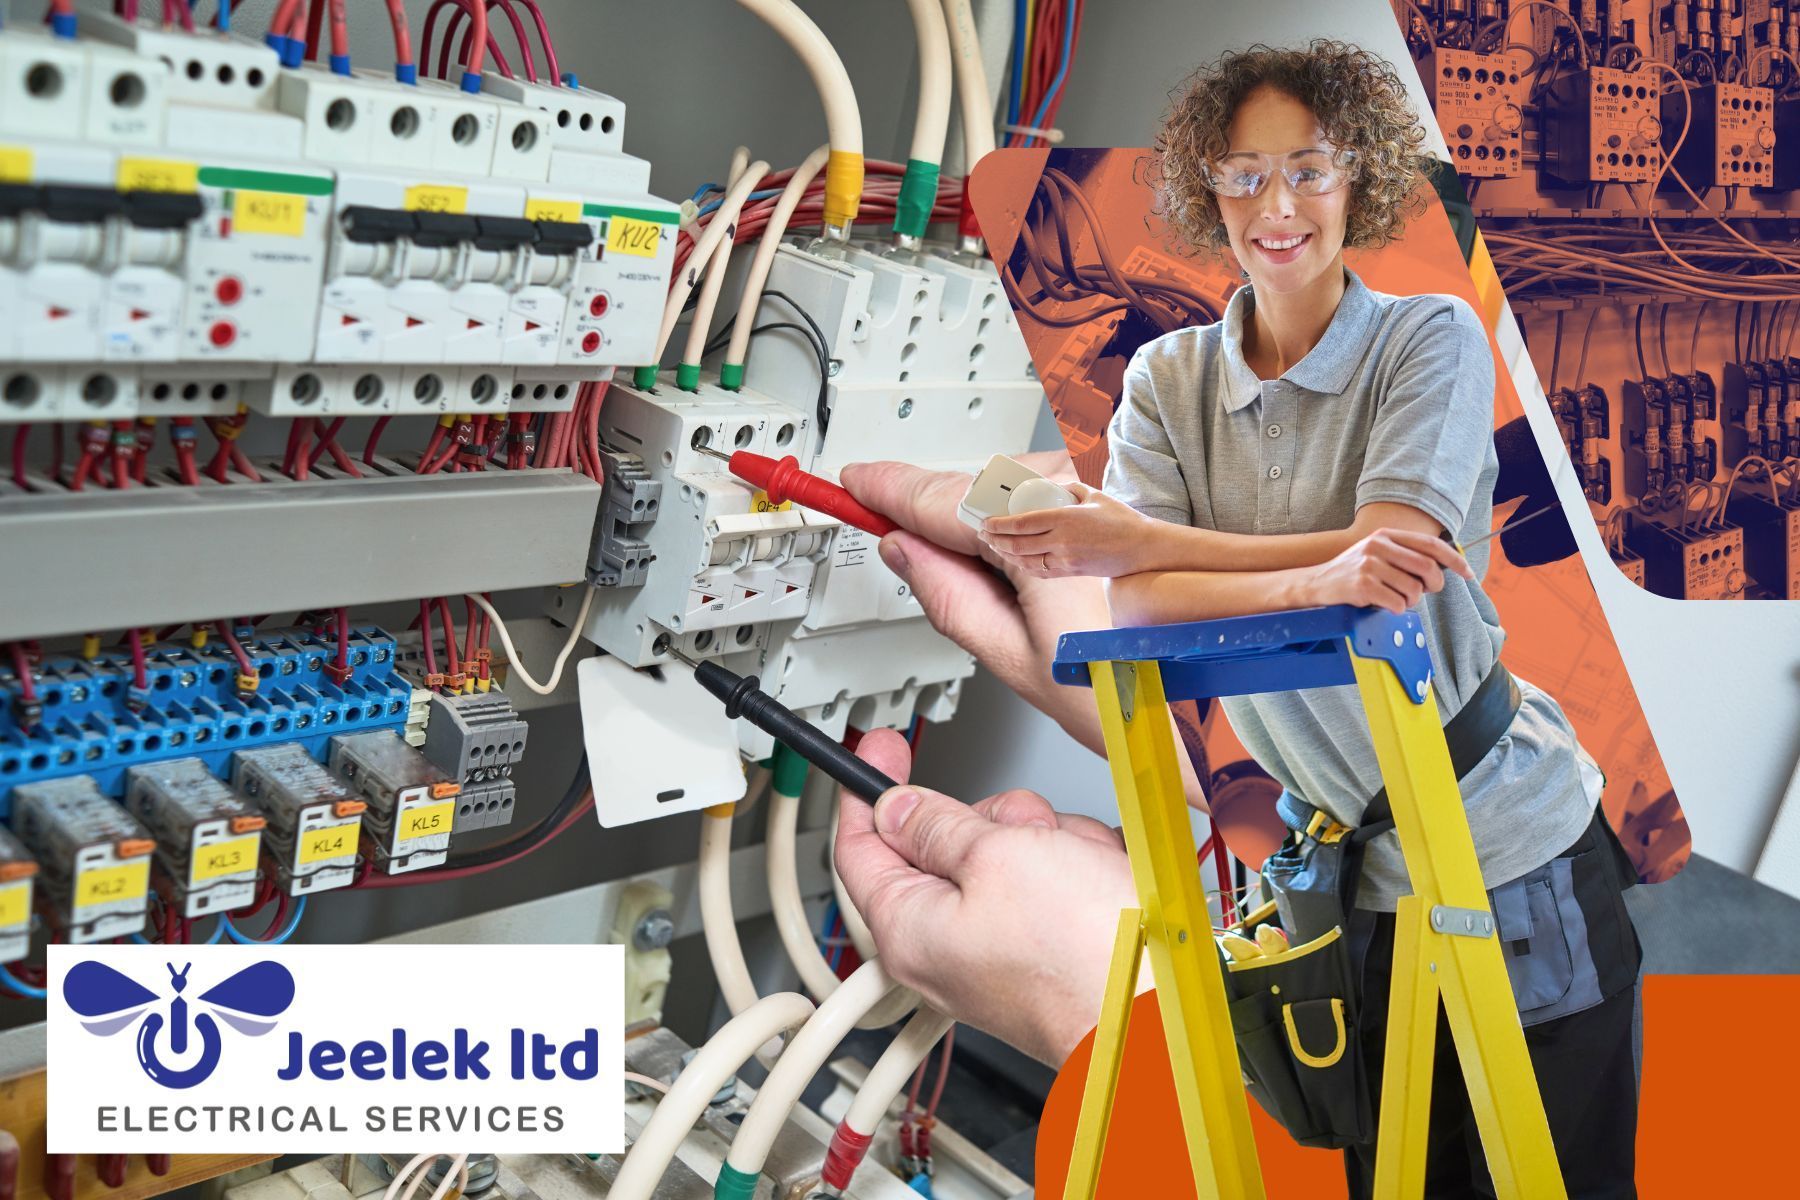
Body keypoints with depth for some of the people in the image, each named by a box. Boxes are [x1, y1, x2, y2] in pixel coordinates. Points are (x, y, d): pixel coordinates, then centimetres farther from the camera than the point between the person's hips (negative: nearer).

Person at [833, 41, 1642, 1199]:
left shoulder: (1431, 339, -8)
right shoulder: (1169, 379, -1)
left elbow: (1386, 556, -22)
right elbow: (1135, 604, -16)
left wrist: (1137, 543, -21)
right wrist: (1317, 581, -33)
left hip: (1513, 850, -2)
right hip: (1350, 874, 3)